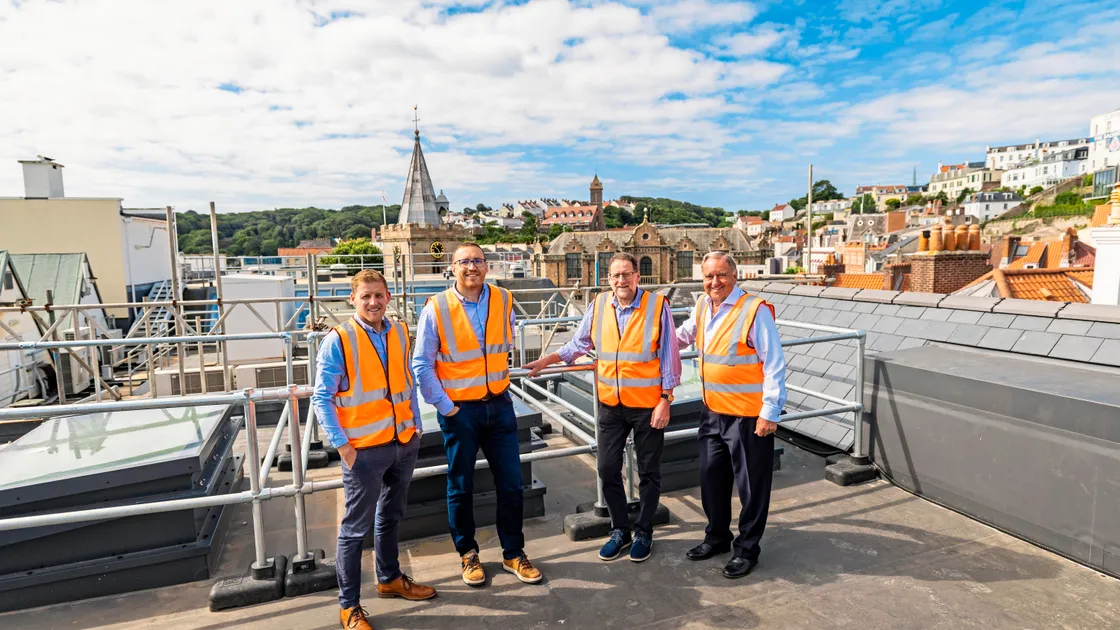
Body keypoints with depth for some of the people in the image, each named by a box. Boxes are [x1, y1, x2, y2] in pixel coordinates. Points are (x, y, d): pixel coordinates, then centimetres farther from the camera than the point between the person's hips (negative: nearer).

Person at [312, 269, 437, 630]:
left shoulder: (400, 333, 4)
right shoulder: (338, 340, -13)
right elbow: (321, 399, -12)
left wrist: (416, 425, 10)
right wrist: (343, 447, -14)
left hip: (404, 444, 6)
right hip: (365, 450, -5)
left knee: (390, 517, 22)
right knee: (356, 528, 6)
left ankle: (390, 579, 41)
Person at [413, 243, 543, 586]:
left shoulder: (503, 300, -2)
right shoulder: (436, 308, -12)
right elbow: (422, 365, -9)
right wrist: (445, 407, -10)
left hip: (499, 404, 3)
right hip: (460, 410, -3)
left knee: (511, 483, 9)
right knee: (461, 487, 12)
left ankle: (513, 554, 28)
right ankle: (468, 554, 32)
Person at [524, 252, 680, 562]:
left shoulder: (657, 306, -10)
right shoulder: (599, 305, 1)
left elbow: (669, 356, -8)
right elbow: (580, 343, 13)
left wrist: (665, 400, -9)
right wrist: (547, 360, 8)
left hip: (648, 405, -3)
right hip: (611, 404, 4)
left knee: (648, 471, 11)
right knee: (607, 469, 10)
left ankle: (644, 532, 30)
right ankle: (620, 530, 30)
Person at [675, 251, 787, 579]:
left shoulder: (755, 311, -17)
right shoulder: (703, 306, 4)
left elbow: (774, 366, -16)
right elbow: (685, 334, 25)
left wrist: (770, 413, -17)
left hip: (749, 416, -7)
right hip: (713, 411, 7)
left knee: (751, 485, 9)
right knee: (711, 477, 18)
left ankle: (747, 549, 28)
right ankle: (717, 537, 39)